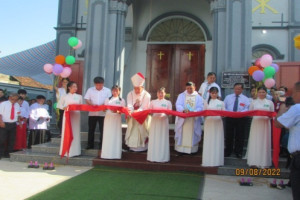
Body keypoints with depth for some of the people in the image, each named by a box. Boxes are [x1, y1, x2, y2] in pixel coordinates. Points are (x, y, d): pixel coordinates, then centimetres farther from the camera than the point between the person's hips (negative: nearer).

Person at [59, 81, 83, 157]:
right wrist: (66, 108, -14)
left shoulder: (79, 97, 12)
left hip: (76, 116, 2)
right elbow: (62, 106, 6)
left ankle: (75, 151, 4)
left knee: (75, 132, 0)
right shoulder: (65, 97, 7)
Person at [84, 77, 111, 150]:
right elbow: (87, 99, 2)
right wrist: (92, 104, -16)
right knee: (91, 129, 7)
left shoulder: (107, 90, 4)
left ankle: (102, 145, 9)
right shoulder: (90, 90, 7)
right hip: (92, 113, 1)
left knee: (102, 130, 1)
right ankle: (90, 144, 17)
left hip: (103, 113, -1)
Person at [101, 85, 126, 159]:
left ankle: (115, 154, 0)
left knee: (116, 135, -4)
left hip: (117, 119, -1)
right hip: (108, 118, 1)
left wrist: (118, 111, -20)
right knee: (107, 135, -2)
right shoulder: (107, 99, 16)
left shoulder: (122, 100, 10)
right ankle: (106, 153, 2)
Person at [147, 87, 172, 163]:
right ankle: (153, 157, 4)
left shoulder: (168, 102, 10)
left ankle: (162, 157, 0)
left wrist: (164, 113, -17)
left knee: (162, 139, -4)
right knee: (154, 139, -1)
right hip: (154, 121, 1)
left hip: (163, 121, -1)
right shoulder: (153, 102, 15)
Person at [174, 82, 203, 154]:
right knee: (182, 134, 1)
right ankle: (180, 149, 7)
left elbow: (200, 107, -4)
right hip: (182, 119, 0)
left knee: (192, 134, 2)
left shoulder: (198, 97, 7)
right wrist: (184, 110, -26)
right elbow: (178, 105, -5)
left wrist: (194, 112, -25)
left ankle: (192, 150, 10)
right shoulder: (181, 95, 8)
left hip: (194, 120, 0)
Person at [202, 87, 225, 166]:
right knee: (208, 142, -1)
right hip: (209, 123, 0)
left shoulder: (221, 103, 10)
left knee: (217, 142, 0)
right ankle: (208, 161, 4)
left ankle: (217, 161, 7)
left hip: (218, 123, 1)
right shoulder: (207, 103, 9)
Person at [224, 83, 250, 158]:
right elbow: (224, 107, 9)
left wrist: (240, 113, -25)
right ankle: (227, 152, 18)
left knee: (239, 136, 4)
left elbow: (247, 109, -6)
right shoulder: (228, 97, 11)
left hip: (241, 119, -1)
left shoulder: (245, 99, 5)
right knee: (228, 135, 6)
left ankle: (238, 153, 16)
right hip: (229, 118, 2)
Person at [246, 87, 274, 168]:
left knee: (264, 142, 1)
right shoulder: (254, 102, 8)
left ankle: (264, 162, 8)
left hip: (265, 124, 0)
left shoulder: (270, 102, 7)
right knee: (255, 142, -1)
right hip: (256, 124, 0)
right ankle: (254, 162, 5)